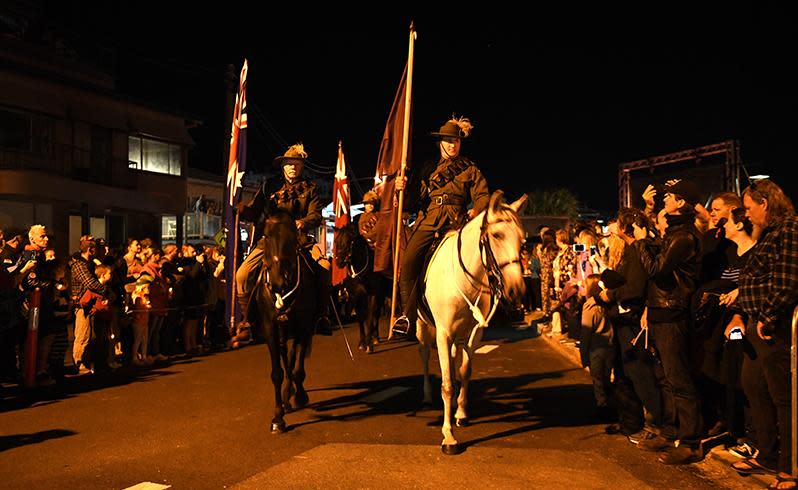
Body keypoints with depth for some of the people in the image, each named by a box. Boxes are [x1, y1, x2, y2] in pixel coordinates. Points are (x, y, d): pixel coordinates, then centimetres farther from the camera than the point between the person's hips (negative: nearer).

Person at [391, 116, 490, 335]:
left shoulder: (470, 169, 17)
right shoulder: (429, 168, 20)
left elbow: (483, 195, 9)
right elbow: (417, 197, 16)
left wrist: (476, 210, -11)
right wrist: (404, 188, -4)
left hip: (455, 222, -1)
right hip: (428, 220, 2)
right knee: (408, 261, -17)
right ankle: (408, 314, -4)